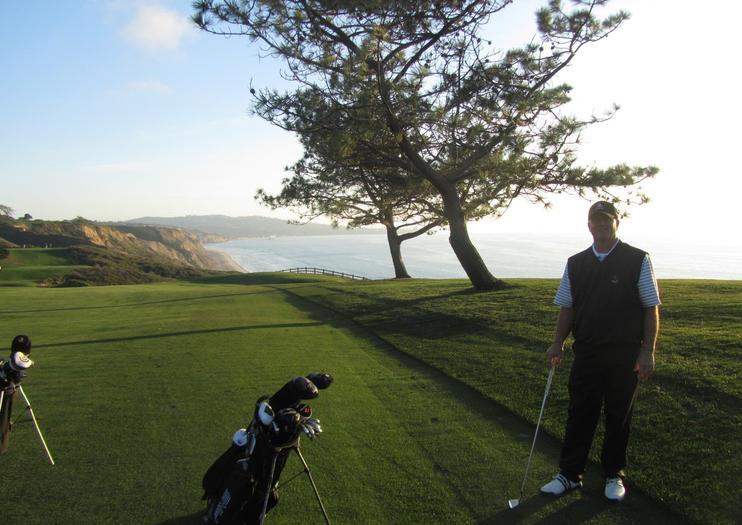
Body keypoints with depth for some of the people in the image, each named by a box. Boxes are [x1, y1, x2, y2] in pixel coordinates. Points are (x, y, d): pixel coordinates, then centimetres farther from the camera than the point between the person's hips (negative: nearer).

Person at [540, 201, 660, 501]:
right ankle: (570, 474, 17)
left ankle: (613, 475, 26)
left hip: (625, 354, -2)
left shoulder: (637, 260, -4)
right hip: (586, 352, 2)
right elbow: (567, 308, 11)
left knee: (618, 416, 9)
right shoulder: (576, 264, 6)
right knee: (579, 414, 6)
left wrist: (648, 351, -8)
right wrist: (558, 344, 2)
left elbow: (651, 308, -3)